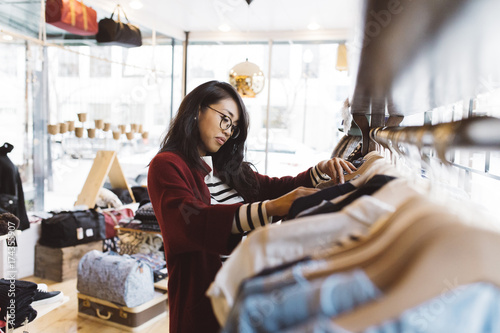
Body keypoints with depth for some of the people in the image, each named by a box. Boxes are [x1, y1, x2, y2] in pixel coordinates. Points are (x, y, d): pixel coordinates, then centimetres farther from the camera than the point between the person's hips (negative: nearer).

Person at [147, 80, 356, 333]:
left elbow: (278, 187, 12)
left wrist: (321, 171, -6)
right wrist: (270, 208, -37)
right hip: (202, 302, -7)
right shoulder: (167, 166, -12)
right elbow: (193, 221, -29)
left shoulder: (229, 169, 9)